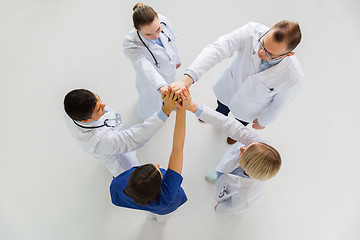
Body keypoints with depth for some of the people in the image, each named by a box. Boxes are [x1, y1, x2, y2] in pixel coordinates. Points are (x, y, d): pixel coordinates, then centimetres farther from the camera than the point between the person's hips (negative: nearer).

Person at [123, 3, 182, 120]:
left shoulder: (163, 21, -26)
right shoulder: (130, 45, -40)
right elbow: (145, 69, -53)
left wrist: (177, 59, 12)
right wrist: (161, 86, -71)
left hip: (170, 70, 5)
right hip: (151, 82, -4)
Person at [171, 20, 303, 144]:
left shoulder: (293, 77, -39)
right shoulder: (251, 31, -40)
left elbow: (279, 104, -19)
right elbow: (216, 49, -48)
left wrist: (263, 121, -1)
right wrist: (187, 80, -60)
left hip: (250, 107, -1)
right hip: (228, 86, 1)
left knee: (242, 121, 35)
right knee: (222, 107, 37)